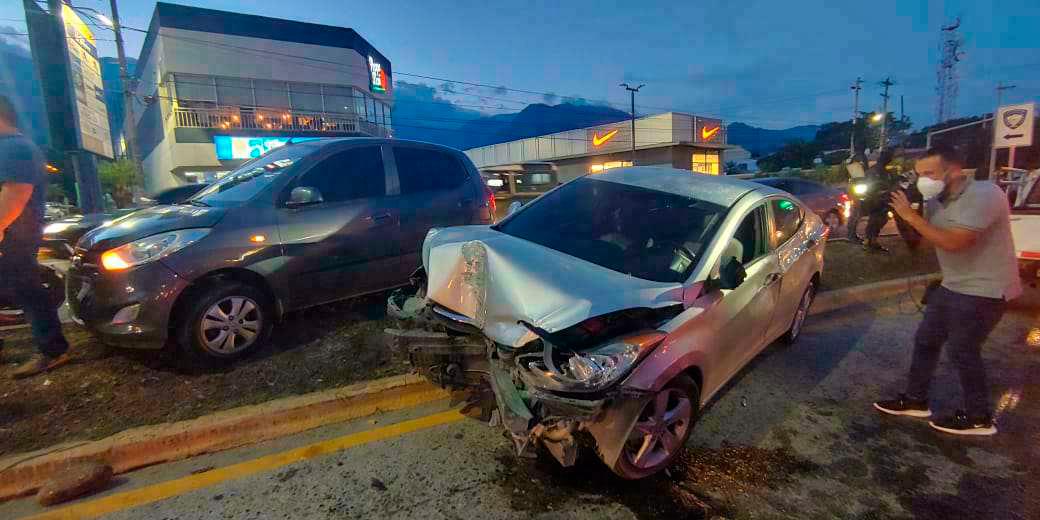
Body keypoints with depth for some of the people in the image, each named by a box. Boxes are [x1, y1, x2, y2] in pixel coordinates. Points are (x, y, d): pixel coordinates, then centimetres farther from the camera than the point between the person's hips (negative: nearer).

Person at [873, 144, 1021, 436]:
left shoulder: (984, 194, -22)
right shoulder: (936, 201, 3)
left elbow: (953, 242, -31)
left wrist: (911, 216, -25)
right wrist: (901, 212, -9)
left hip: (983, 290, -8)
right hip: (952, 287, 8)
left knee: (961, 351, 0)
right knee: (925, 340, 12)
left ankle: (979, 418, 19)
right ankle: (915, 400, 25)